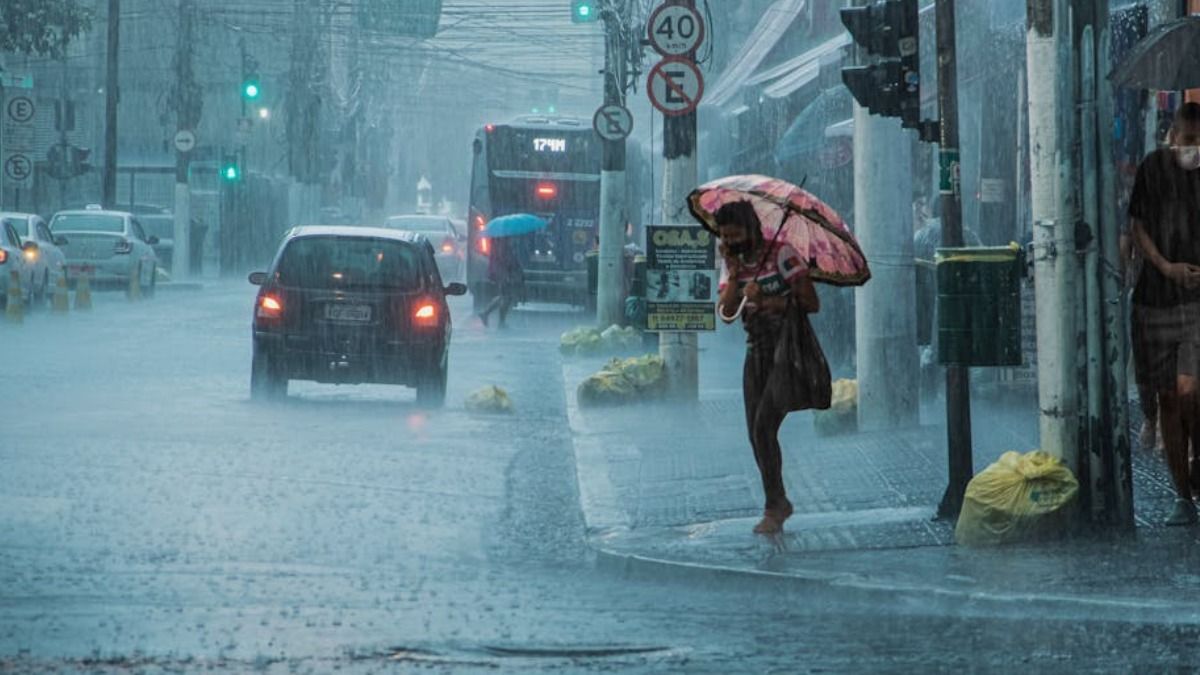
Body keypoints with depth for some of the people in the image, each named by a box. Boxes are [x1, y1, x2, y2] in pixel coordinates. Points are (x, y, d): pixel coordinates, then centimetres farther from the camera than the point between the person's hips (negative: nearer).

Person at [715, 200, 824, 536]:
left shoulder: (782, 255, -10)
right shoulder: (733, 265, 7)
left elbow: (812, 303, -12)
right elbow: (726, 313, -6)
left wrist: (777, 303, -18)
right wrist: (734, 274, -14)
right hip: (757, 353, 7)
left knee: (764, 427, -16)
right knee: (756, 433, 5)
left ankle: (774, 508, -9)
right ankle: (779, 504, 19)